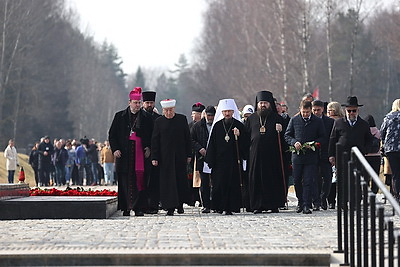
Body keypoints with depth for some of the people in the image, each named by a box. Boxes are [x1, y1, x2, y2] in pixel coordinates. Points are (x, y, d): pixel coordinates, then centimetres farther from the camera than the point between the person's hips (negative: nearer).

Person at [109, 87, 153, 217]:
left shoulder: (146, 118, 9)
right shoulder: (120, 116, 9)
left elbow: (152, 135, 13)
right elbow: (112, 134, 10)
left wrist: (148, 148, -3)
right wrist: (115, 149, -2)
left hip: (140, 153, 0)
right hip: (124, 153, 1)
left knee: (139, 180, -7)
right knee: (125, 181, -1)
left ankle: (139, 208, -6)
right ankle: (126, 208, 4)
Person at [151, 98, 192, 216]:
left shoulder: (182, 119, 4)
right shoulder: (159, 122, 1)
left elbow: (188, 138, 6)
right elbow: (155, 140, 1)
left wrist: (189, 154, 3)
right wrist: (154, 157, -6)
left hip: (180, 156, 1)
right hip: (165, 157, -1)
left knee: (181, 180, 5)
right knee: (167, 181, -4)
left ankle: (180, 204, 21)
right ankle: (170, 207, -3)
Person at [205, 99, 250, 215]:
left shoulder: (239, 125, 5)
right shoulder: (217, 126, 7)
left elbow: (245, 142, 4)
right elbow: (212, 143, 7)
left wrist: (239, 135, -15)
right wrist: (211, 160, 1)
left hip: (234, 159, -1)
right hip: (220, 160, 1)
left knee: (233, 184, -4)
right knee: (219, 183, -3)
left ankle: (230, 207, -1)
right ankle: (220, 205, 8)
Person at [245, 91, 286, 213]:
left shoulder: (277, 118, 9)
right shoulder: (251, 118, 14)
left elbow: (284, 137, 7)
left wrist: (280, 131, -13)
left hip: (272, 154, -1)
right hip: (256, 154, 1)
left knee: (273, 179, -2)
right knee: (256, 179, 0)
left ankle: (274, 205, 3)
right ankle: (258, 205, 4)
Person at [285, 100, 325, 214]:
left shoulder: (318, 121, 3)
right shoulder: (294, 120, 6)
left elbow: (322, 137, 6)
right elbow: (287, 135, 10)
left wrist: (314, 144, -12)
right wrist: (294, 142, -9)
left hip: (311, 156, -2)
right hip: (297, 154, 2)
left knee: (308, 182, -6)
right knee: (297, 181, 8)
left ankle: (306, 205, -5)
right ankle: (300, 202, 26)